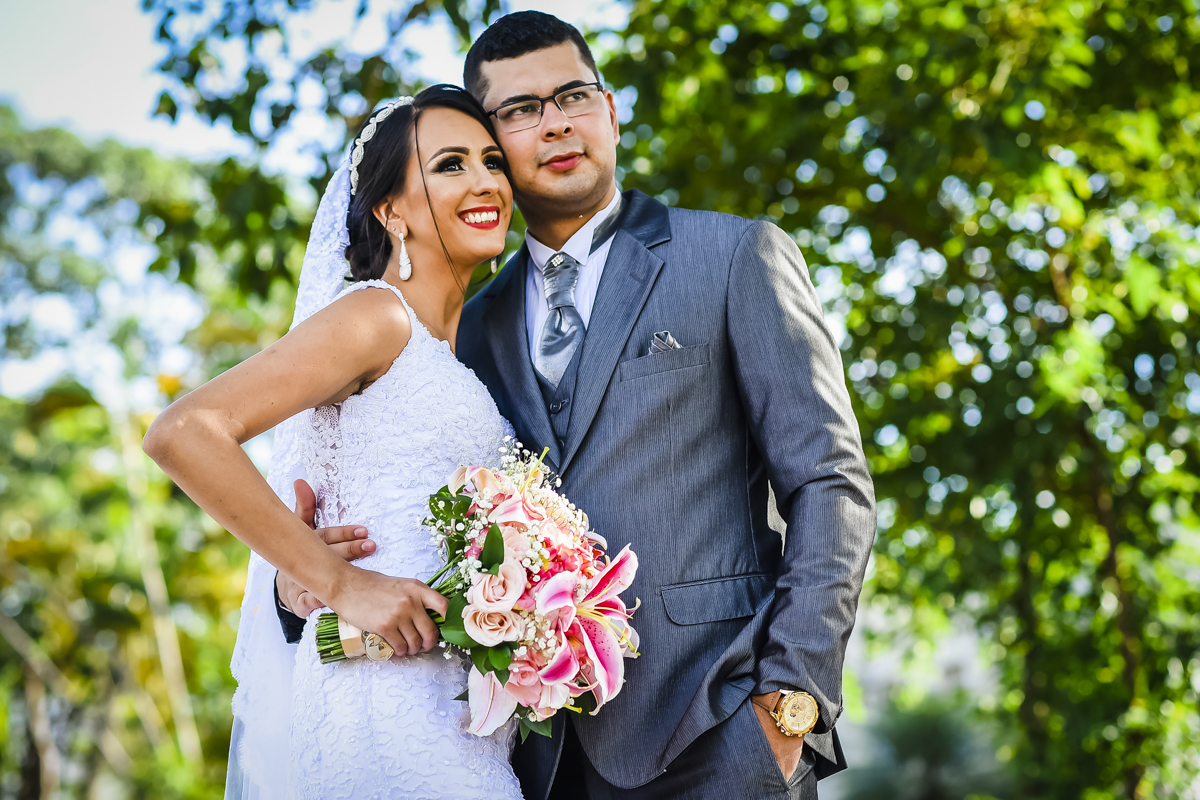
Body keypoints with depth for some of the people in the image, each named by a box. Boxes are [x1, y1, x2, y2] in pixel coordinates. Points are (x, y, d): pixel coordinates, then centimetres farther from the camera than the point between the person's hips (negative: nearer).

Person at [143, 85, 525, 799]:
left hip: (453, 710, 8)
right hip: (390, 709, -8)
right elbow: (182, 433, -19)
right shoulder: (378, 316, -8)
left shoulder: (459, 342, 16)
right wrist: (341, 584, -17)